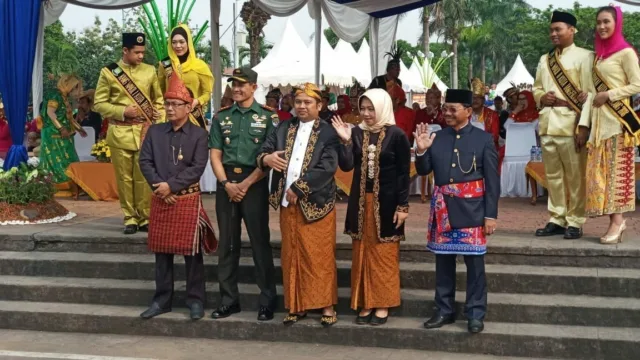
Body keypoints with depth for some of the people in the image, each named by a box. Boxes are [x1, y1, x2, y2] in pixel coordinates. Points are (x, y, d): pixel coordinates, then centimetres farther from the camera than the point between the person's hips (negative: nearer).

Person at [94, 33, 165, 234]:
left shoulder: (150, 71, 7)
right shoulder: (108, 72, 1)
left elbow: (159, 101, 12)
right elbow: (99, 104, 0)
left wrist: (161, 126, -2)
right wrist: (122, 112, -13)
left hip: (145, 133, 1)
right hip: (120, 134, -1)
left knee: (144, 177, 1)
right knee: (124, 178, 4)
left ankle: (145, 218, 11)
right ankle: (130, 218, 14)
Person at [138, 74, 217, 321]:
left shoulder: (199, 134, -2)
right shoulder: (154, 131, 8)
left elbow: (198, 168, -11)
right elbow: (145, 162, 2)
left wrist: (171, 185, -17)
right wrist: (158, 187, -12)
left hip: (188, 200, -3)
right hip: (160, 199, 4)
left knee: (191, 251, 1)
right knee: (162, 251, 10)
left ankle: (195, 300, 11)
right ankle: (162, 300, 20)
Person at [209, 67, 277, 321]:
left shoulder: (268, 116, -1)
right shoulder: (221, 117, 10)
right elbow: (215, 155, 7)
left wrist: (246, 184, -11)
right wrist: (226, 183, -7)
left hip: (255, 183, -4)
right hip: (226, 184, 4)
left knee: (260, 242, -2)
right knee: (227, 243, 8)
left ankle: (267, 301, 6)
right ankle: (229, 300, 17)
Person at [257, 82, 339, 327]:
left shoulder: (328, 133, -4)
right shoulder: (283, 129, 12)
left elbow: (326, 168, -15)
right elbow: (262, 153, 5)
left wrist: (298, 188, -17)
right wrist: (267, 158, -19)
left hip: (316, 204, -4)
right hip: (288, 204, 5)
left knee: (320, 257, 2)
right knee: (292, 257, 10)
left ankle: (326, 305, 12)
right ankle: (297, 305, 19)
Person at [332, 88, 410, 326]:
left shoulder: (396, 135, -8)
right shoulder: (357, 133, 2)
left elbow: (403, 173, -7)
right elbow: (346, 166, -6)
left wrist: (403, 205, -11)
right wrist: (345, 140, -18)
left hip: (386, 201, -4)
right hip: (361, 201, 4)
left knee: (384, 254, 5)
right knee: (362, 253, 9)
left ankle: (382, 304, 15)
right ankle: (365, 303, 18)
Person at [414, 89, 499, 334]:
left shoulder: (484, 139, -3)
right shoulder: (437, 137, 5)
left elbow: (492, 180, -4)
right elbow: (423, 171, 7)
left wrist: (491, 214, -8)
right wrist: (421, 151, -11)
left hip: (471, 210, -3)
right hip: (443, 209, 4)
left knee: (474, 263, 3)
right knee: (443, 261, 12)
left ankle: (476, 314, 14)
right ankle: (444, 310, 23)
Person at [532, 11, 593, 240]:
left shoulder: (584, 56, -1)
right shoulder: (544, 60, 18)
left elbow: (589, 93, -6)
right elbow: (536, 88, 24)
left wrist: (584, 125, -14)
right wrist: (541, 97, -1)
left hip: (570, 124, -6)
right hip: (547, 124, 6)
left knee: (575, 176, -1)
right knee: (553, 175, 9)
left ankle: (574, 222, 5)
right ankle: (557, 219, 16)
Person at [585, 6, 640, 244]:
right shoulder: (599, 54, 18)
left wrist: (608, 95, -13)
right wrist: (590, 95, 5)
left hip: (618, 119, -7)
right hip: (599, 119, 7)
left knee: (617, 169, -7)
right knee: (600, 171, 3)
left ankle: (617, 221, -5)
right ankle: (615, 220, 7)